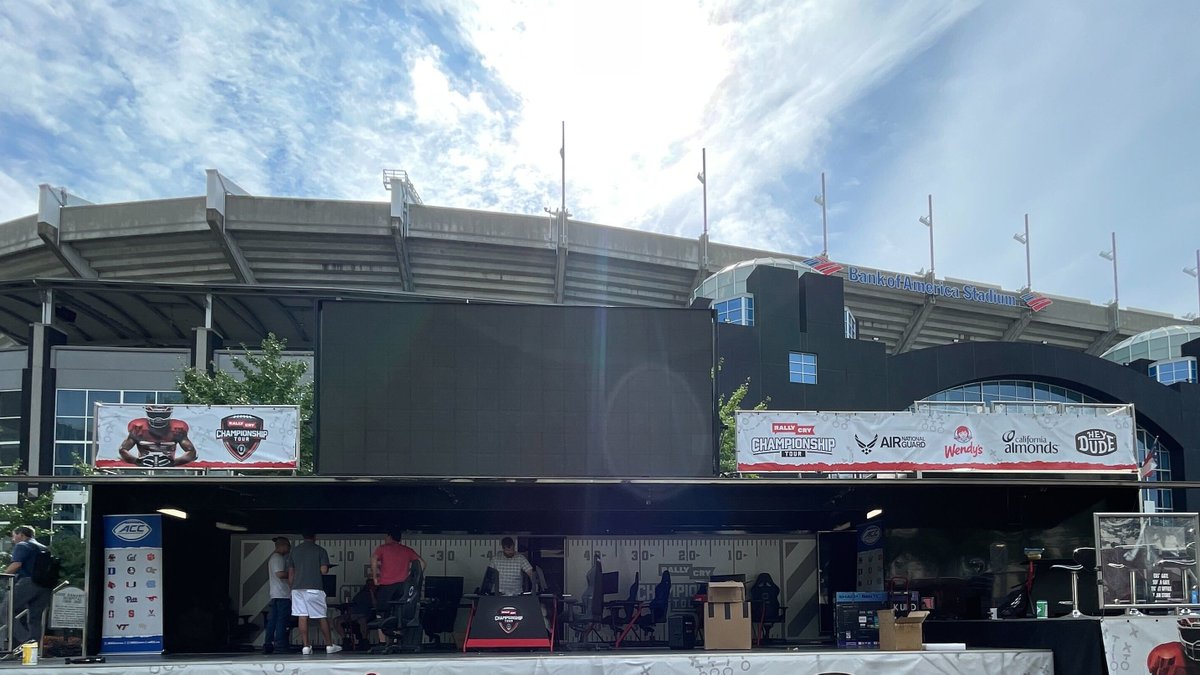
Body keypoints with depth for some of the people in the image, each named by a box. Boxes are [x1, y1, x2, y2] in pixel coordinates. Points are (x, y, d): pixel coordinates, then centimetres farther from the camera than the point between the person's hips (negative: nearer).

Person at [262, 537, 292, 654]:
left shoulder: (273, 557, 23)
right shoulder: (278, 558, -10)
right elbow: (280, 574, -21)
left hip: (275, 595, 10)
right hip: (282, 595, -10)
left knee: (272, 621, 8)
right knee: (282, 621, -10)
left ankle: (268, 645, 8)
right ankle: (281, 646, -11)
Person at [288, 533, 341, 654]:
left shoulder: (295, 550, 10)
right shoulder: (320, 551, -2)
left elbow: (290, 572, 12)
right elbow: (324, 570, -8)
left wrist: (291, 586, 20)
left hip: (297, 588, 3)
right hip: (314, 588, -3)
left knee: (302, 617, 2)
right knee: (322, 617, 5)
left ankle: (306, 646, -1)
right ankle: (329, 645, 11)